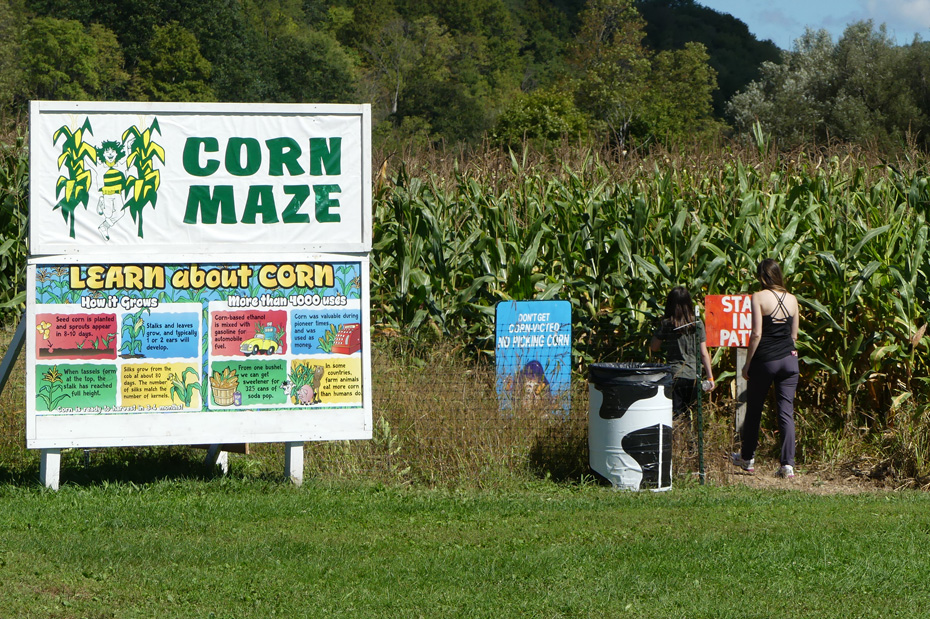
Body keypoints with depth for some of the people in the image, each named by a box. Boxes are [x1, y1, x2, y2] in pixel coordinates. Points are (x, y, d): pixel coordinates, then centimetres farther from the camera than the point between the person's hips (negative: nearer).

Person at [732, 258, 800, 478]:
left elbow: (756, 334, -13)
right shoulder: (792, 299, 5)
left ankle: (747, 458, 28)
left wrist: (748, 363, -6)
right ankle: (788, 464, -5)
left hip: (765, 360, -4)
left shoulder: (759, 297, -9)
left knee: (754, 410, 14)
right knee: (786, 412, 3)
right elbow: (794, 335, 11)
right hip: (789, 359, 4)